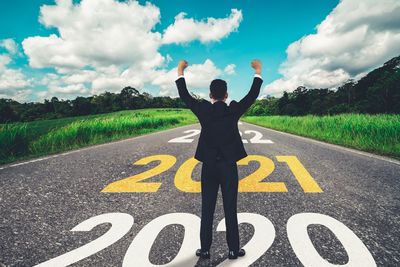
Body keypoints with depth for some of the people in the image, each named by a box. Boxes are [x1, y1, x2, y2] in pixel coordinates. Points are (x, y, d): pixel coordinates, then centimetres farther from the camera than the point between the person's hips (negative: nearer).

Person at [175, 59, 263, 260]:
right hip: (229, 166, -1)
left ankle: (205, 249, 21)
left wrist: (180, 71, 17)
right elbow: (253, 95, 3)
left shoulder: (203, 110, -5)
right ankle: (233, 249, 21)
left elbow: (184, 96, 7)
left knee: (207, 210, 11)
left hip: (209, 167, 1)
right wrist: (258, 71, 16)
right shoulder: (234, 110, -7)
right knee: (230, 209, 9)